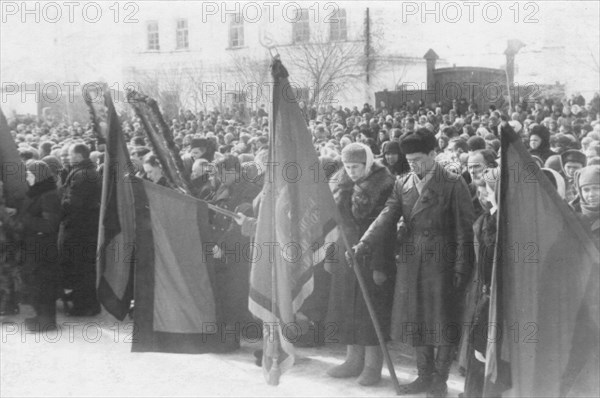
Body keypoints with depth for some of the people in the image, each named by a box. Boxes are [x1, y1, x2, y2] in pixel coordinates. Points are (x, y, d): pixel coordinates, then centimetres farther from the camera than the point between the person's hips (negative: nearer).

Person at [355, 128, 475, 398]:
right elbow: (386, 218, -1)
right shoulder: (402, 184, 9)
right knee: (416, 321, 12)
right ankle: (424, 376, 28)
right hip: (410, 264, 5)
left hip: (441, 264, -5)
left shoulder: (454, 184, -5)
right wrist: (363, 245, -15)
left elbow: (464, 229, -7)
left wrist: (461, 269, -11)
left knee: (443, 322, 3)